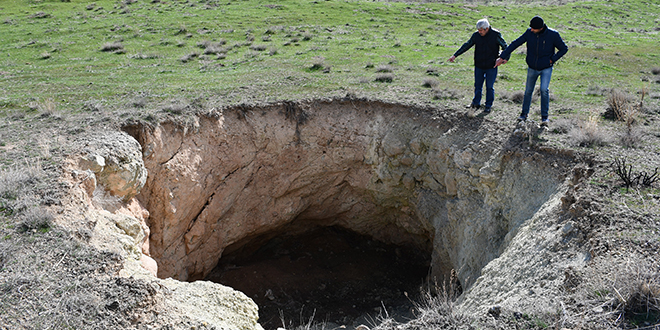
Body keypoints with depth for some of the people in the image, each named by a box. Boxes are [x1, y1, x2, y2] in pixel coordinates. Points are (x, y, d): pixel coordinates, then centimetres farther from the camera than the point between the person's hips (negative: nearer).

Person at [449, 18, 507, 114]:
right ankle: (476, 103, 28)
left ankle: (488, 105, 17)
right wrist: (455, 55, 1)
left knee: (489, 87, 5)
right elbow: (466, 46, 5)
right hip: (479, 66, 3)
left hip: (491, 66, -3)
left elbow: (505, 46, -4)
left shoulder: (496, 35, -11)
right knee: (478, 85, 12)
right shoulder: (476, 35, -4)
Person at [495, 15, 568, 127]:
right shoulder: (529, 32, -12)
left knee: (544, 90, -18)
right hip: (532, 68, 3)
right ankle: (524, 114, 30)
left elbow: (564, 49, -4)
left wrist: (552, 59, -14)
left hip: (546, 68, -3)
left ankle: (544, 117, -5)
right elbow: (515, 44, -6)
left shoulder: (553, 35, -18)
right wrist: (502, 57, -9)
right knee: (528, 91, 11)